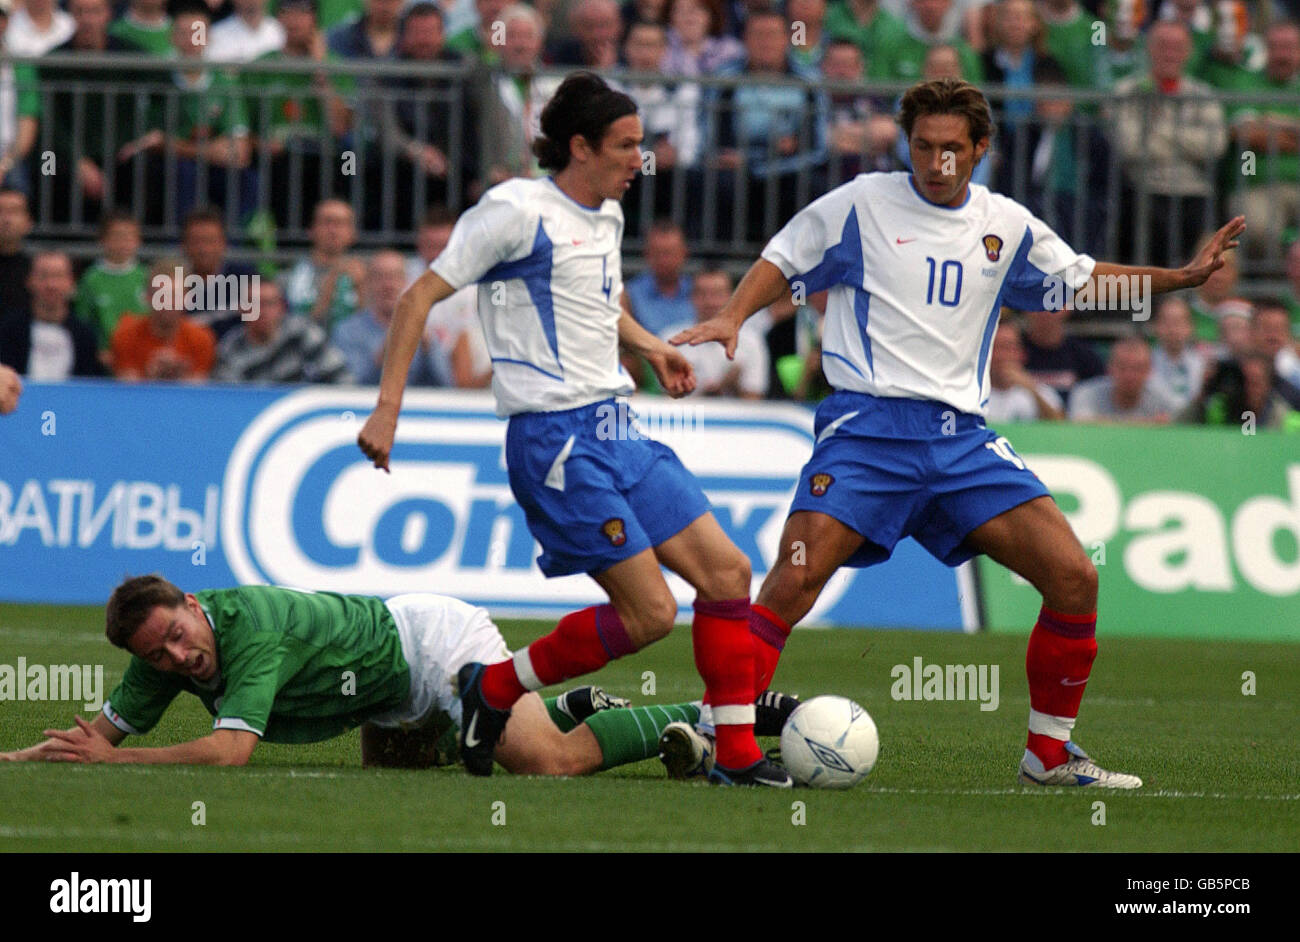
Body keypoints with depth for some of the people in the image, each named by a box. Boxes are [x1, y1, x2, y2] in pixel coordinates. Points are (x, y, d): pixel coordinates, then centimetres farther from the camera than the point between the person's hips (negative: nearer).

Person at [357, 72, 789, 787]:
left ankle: (736, 756, 7)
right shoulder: (518, 210, -11)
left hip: (615, 432, 9)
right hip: (556, 439, -9)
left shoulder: (607, 216, 15)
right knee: (649, 612, -13)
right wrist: (388, 407, -15)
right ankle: (492, 690, 3)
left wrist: (648, 346, 17)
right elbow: (421, 295, -9)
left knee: (726, 570, 2)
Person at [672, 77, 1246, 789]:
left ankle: (1050, 752, 8)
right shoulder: (862, 206, 2)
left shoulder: (1008, 227, 13)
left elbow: (1078, 278, 29)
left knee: (1074, 577, -6)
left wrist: (1179, 277, 21)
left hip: (961, 436, 4)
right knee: (794, 578, -22)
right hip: (869, 424, -4)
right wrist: (731, 318, -6)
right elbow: (782, 263, 12)